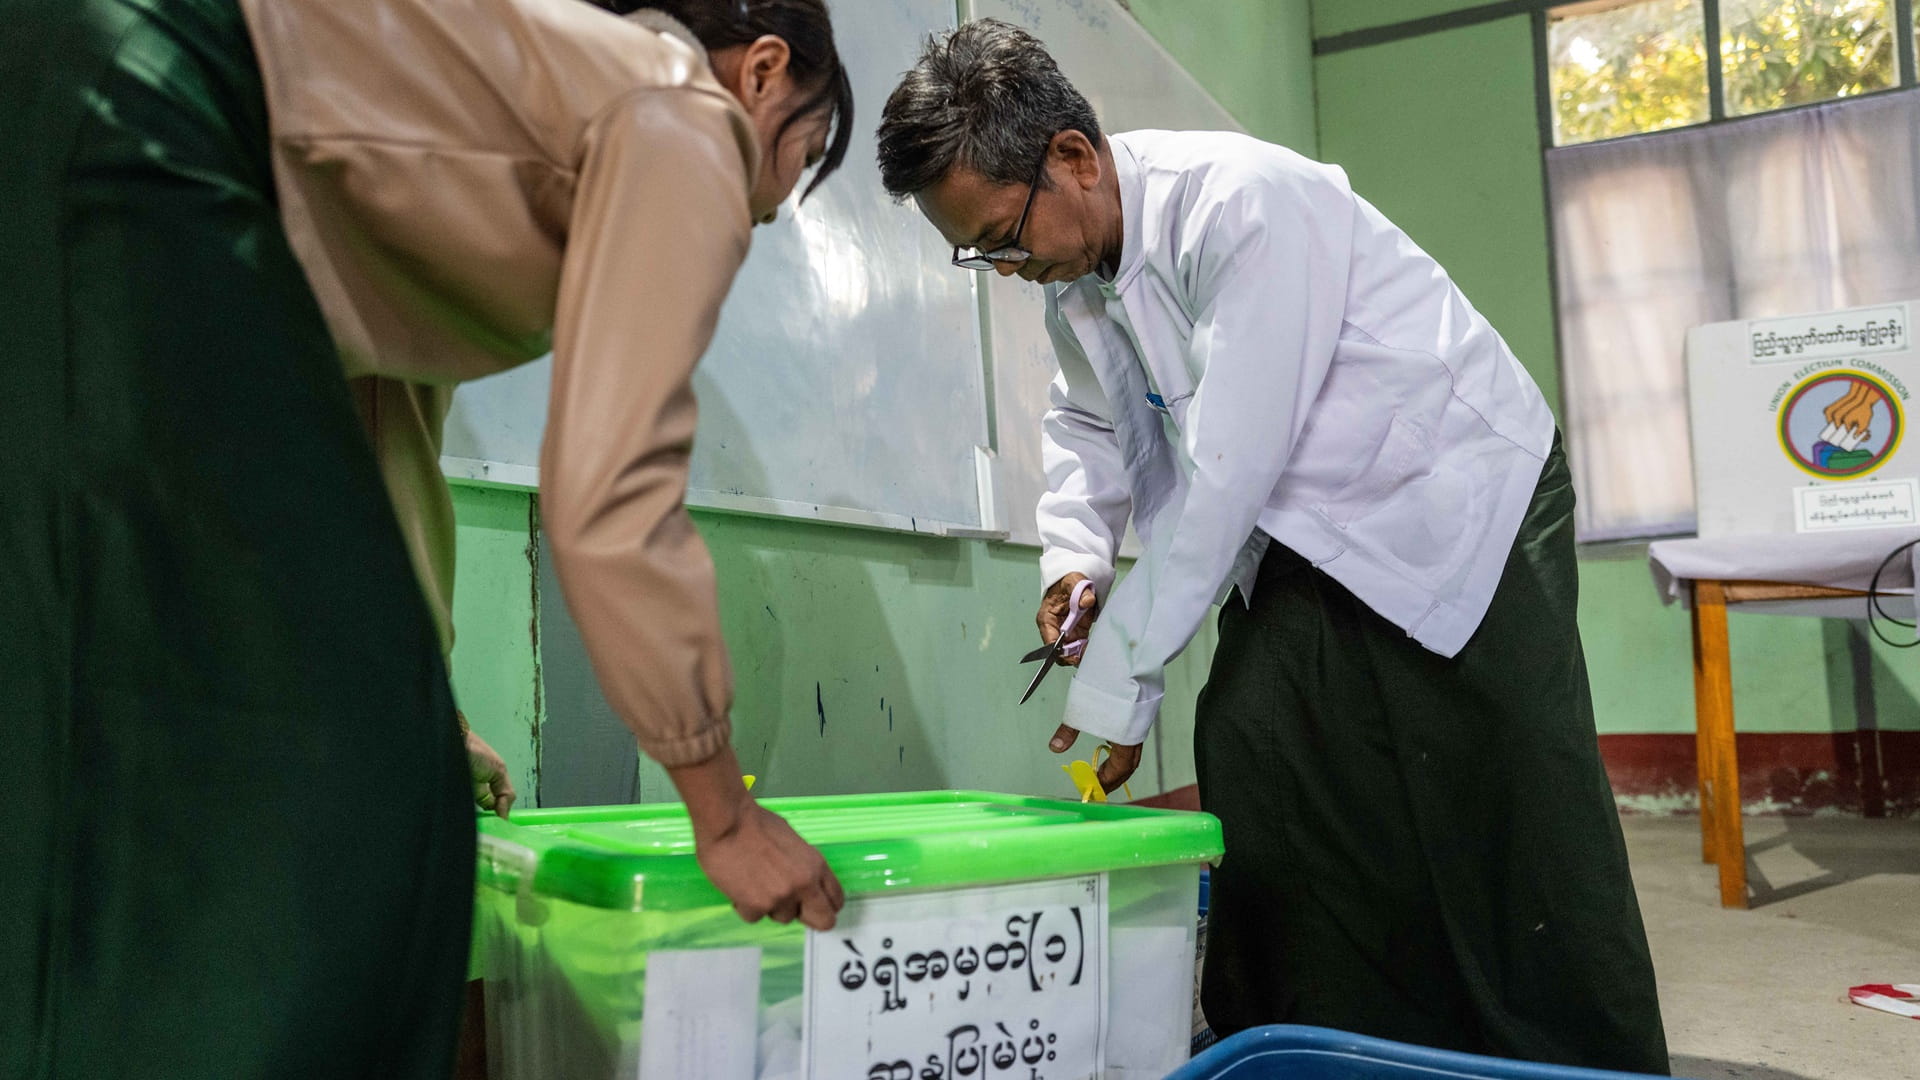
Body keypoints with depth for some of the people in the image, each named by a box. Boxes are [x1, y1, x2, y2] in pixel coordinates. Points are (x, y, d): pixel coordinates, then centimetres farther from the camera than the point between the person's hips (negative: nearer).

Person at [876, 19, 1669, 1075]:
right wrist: (1076, 552, -3)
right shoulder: (1072, 271, -1)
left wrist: (1117, 686, -25)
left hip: (1456, 507, -7)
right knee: (1251, 785, -1)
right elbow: (1087, 419, 17)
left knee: (1518, 850, -8)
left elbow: (1226, 470, -30)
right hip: (1304, 543, 7)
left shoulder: (1247, 204, -28)